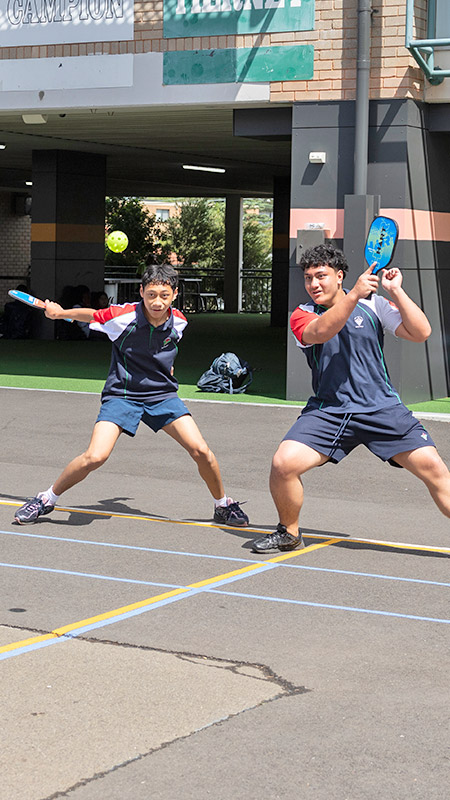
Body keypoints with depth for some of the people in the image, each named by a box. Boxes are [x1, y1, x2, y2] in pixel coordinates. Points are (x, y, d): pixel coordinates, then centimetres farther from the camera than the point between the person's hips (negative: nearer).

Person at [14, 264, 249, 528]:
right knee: (95, 457, -21)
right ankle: (47, 499, 4)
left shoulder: (178, 321, -6)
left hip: (162, 395, 3)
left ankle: (223, 505, 15)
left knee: (201, 450, -11)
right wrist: (60, 312, 3)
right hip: (121, 394, -3)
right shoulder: (122, 316, -18)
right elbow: (92, 316, 4)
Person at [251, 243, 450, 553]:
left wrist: (396, 291, -12)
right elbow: (321, 331, -21)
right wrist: (355, 294, -31)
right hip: (328, 410, 0)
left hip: (382, 408, 0)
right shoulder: (302, 316, 3)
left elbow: (421, 333, -5)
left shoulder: (373, 304, 4)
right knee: (283, 464, -19)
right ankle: (289, 533, 7)